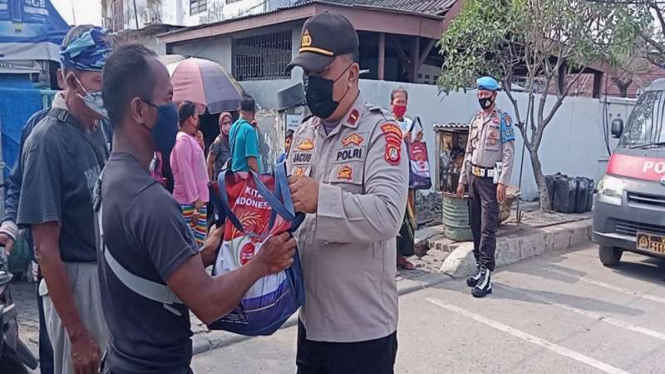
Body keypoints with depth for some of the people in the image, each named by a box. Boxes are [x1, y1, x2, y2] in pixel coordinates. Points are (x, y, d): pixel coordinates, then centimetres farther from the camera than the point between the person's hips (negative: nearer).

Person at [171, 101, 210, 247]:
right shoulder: (183, 140, -12)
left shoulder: (191, 139, 15)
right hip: (189, 203, -9)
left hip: (198, 200, 9)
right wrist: (195, 201, -19)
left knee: (200, 242, 12)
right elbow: (185, 172, -18)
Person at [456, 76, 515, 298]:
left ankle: (486, 277, -8)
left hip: (490, 178, -7)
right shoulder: (475, 120, 15)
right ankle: (480, 269, 19)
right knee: (475, 226, 9)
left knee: (487, 228, -9)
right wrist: (462, 180, 15)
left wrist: (503, 182, -17)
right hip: (473, 177, 7)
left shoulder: (503, 119, -5)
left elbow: (509, 153, -10)